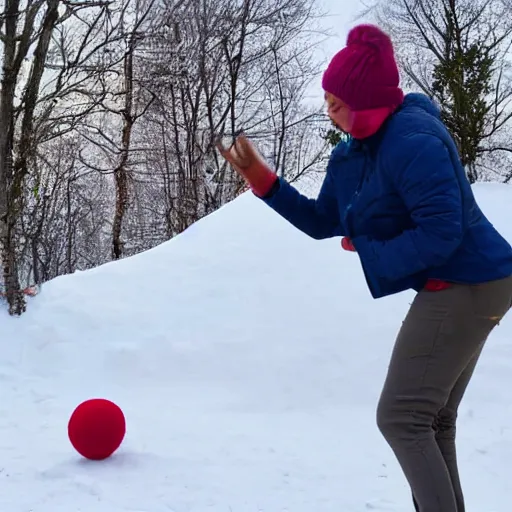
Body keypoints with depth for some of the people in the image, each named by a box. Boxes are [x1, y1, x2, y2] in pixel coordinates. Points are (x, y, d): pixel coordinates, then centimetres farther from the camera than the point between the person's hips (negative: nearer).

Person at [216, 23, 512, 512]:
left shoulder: (411, 140, -23)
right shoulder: (353, 152, 8)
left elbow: (442, 232, -28)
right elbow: (321, 222, 14)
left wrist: (370, 253, -15)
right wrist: (261, 178, 5)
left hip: (464, 287, -11)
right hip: (457, 288, 11)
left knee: (400, 419, -7)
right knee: (432, 421, 18)